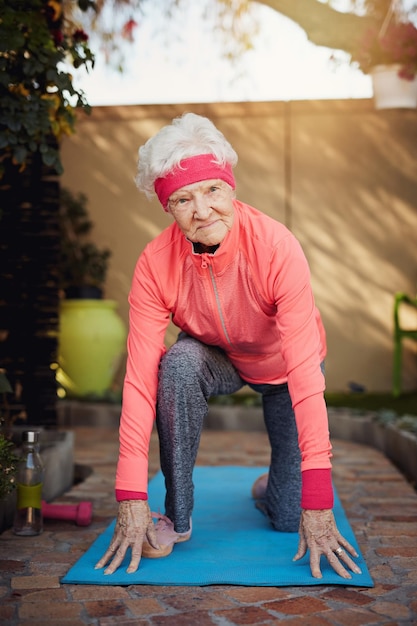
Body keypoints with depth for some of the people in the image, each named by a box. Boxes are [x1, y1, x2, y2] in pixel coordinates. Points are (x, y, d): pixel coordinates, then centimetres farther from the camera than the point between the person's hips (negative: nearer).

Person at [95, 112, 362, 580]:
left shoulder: (276, 248, -36)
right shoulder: (155, 264, -28)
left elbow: (305, 367, -40)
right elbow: (140, 374, -30)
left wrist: (318, 497, -43)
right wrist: (131, 498, -36)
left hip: (281, 369, -1)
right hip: (216, 358, 1)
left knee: (291, 519, -6)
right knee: (178, 364, -35)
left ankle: (270, 487, 33)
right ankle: (177, 515, -17)